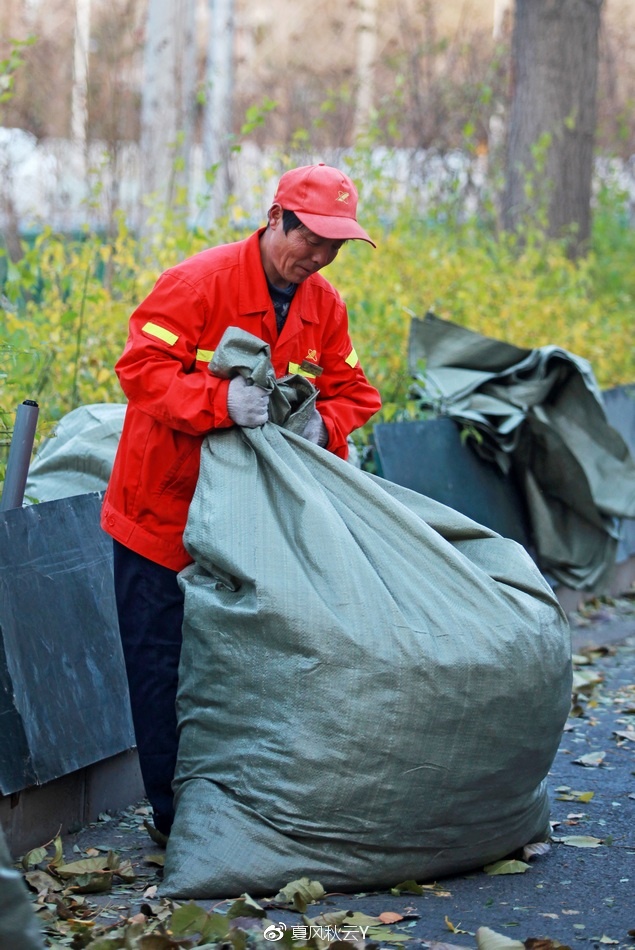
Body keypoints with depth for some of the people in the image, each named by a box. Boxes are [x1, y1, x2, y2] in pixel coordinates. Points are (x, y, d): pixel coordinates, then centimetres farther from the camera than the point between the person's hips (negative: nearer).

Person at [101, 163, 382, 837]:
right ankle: (174, 817, 11)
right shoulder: (196, 283, -17)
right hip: (162, 514, -5)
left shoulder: (324, 306, 2)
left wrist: (324, 424, -17)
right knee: (164, 668, 1)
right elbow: (141, 368, -22)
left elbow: (352, 394, 6)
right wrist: (221, 401, -36)